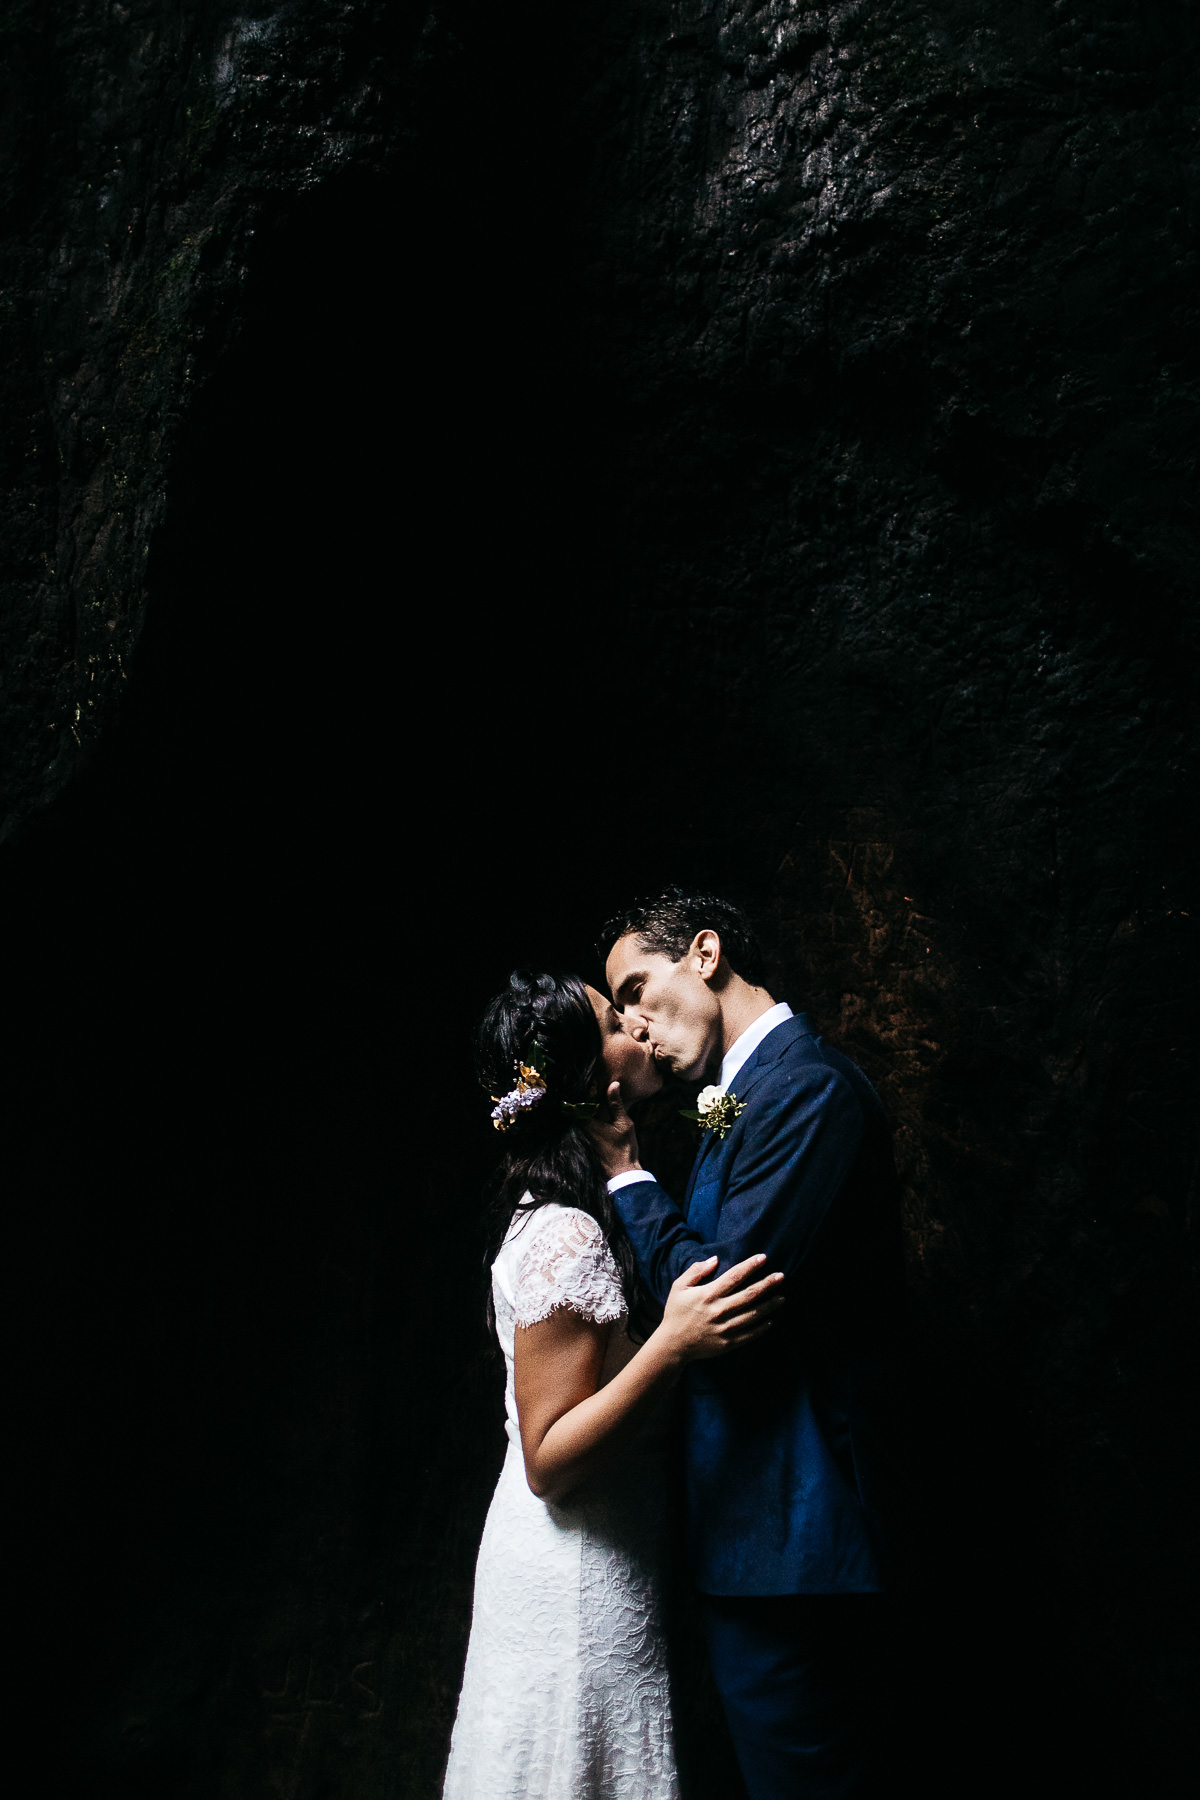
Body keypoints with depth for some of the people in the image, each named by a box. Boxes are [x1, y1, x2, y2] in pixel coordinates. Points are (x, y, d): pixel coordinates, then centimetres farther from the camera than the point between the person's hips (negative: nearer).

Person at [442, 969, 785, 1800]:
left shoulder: (577, 1213, 6)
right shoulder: (564, 1237, -25)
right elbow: (549, 1462, -24)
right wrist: (674, 1345, -35)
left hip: (601, 1571, 9)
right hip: (578, 1588, -9)